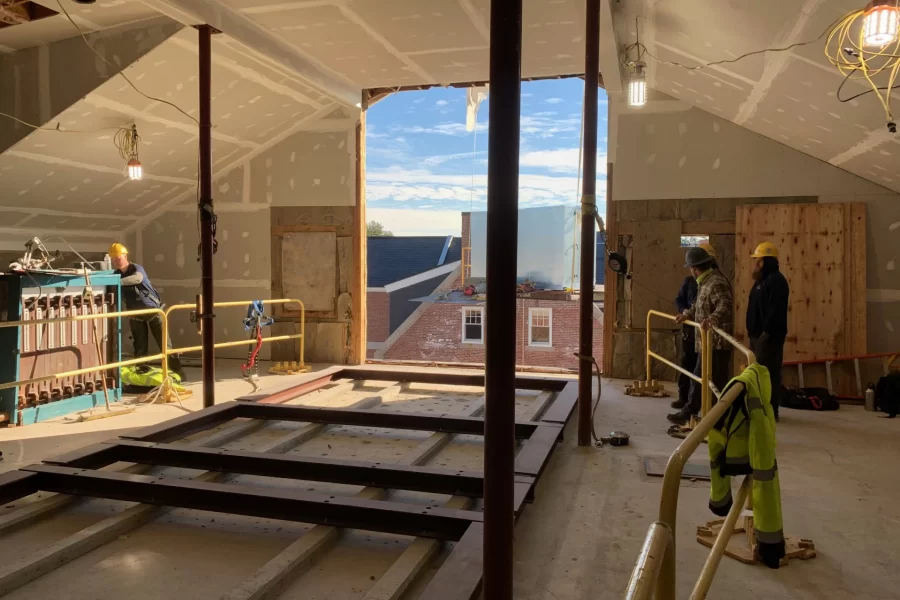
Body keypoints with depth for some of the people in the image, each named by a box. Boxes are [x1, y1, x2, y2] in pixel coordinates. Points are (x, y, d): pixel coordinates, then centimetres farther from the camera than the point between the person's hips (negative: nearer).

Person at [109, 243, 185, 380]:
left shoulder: (137, 269, -15)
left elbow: (137, 278, -40)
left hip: (152, 309, -4)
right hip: (135, 314, 4)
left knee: (165, 343, -3)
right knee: (140, 348, 5)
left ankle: (178, 373, 2)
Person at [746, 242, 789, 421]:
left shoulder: (776, 280, -15)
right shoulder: (762, 280, 18)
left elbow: (775, 311, -22)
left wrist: (766, 332, -24)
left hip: (768, 336, -11)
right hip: (758, 335, 11)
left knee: (768, 373, -8)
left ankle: (770, 411, -4)